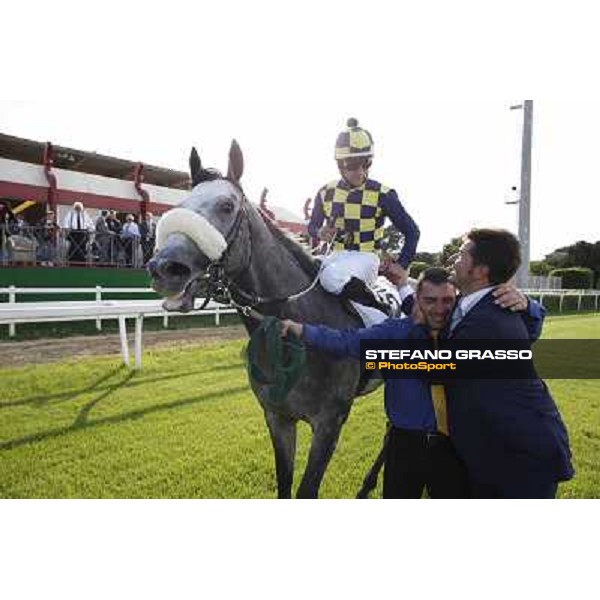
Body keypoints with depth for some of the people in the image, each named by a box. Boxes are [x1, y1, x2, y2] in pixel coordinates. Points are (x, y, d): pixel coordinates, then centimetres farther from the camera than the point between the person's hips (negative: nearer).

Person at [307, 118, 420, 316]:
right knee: (329, 278, -29)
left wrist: (402, 264, -5)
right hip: (337, 255, 5)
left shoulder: (382, 195, -5)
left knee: (335, 277, -36)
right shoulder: (326, 193, 4)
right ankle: (377, 307, -13)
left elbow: (411, 231, 2)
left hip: (365, 257, -5)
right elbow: (312, 225, 19)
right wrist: (320, 233, -5)